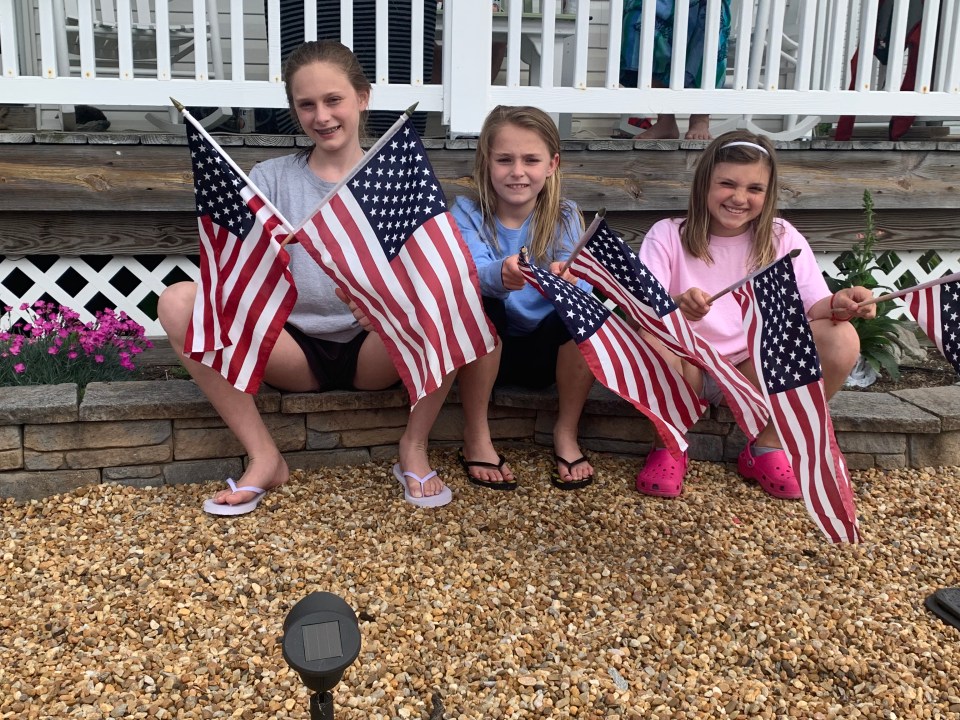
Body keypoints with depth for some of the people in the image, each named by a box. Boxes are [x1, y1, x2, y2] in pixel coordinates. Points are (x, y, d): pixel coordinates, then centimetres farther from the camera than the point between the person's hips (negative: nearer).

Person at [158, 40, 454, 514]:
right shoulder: (269, 179, 8)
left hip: (375, 349, -1)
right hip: (295, 349, 1)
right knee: (178, 302, -22)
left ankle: (414, 449, -12)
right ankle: (263, 456, -14)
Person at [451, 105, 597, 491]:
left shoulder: (565, 217, -4)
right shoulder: (466, 213, -8)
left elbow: (581, 283, -21)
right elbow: (473, 273, -28)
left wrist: (566, 280, -46)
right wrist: (500, 275, -52)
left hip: (547, 350, 2)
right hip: (484, 351, -1)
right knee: (479, 304, -31)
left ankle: (566, 433, -8)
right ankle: (475, 438, -15)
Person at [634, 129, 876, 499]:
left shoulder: (783, 238, 0)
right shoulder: (667, 235, -6)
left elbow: (814, 306, -8)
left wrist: (838, 303, -33)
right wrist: (674, 305, -41)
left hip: (759, 372, 2)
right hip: (685, 369, -2)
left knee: (841, 340, -22)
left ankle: (767, 447, -4)